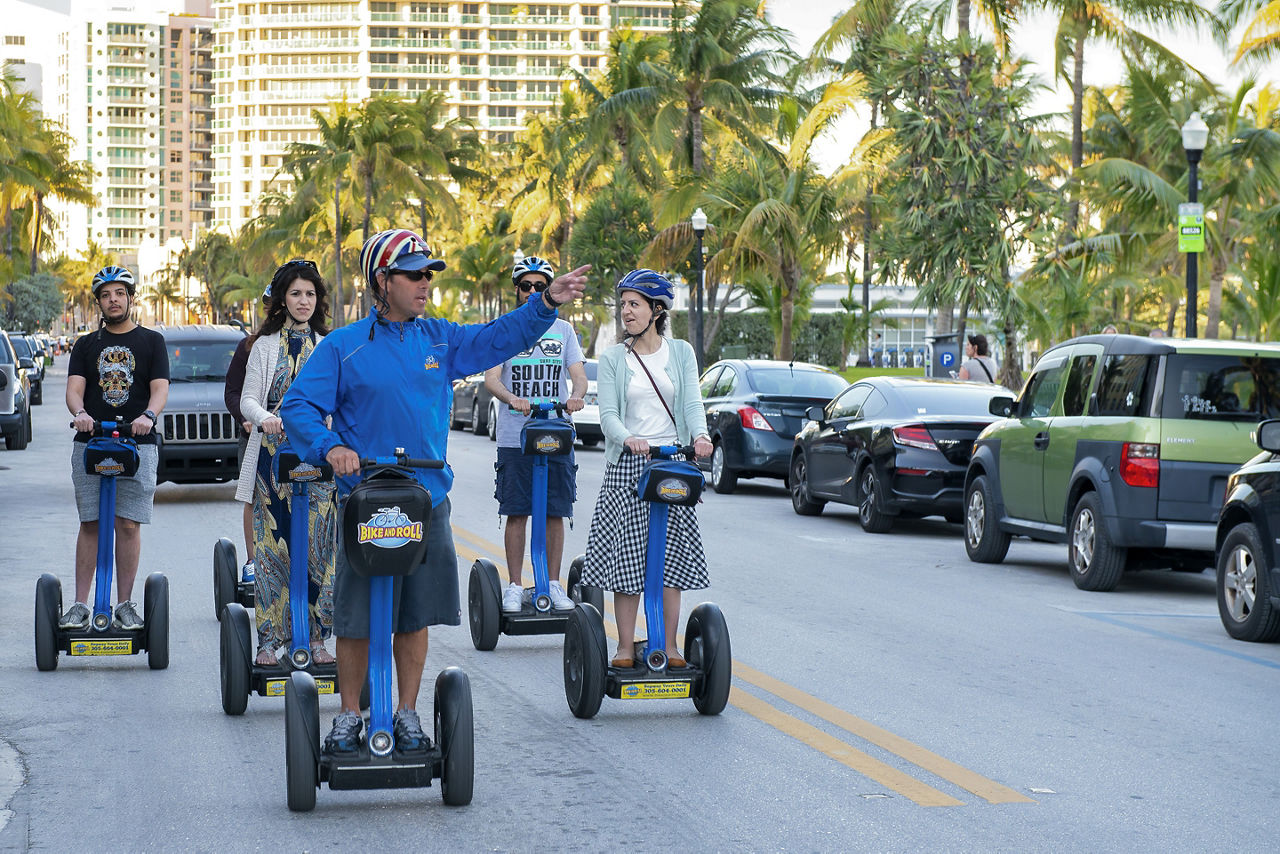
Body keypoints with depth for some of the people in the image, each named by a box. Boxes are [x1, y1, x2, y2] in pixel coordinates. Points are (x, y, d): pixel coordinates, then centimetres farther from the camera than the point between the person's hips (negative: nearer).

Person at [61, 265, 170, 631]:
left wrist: (148, 416, -22)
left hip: (137, 445, -1)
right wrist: (79, 413, -20)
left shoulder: (151, 341, 10)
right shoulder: (86, 345, 15)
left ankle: (124, 605, 3)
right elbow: (74, 388, 3)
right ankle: (80, 605, 2)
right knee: (90, 524, 0)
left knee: (128, 525, -3)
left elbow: (160, 389, -1)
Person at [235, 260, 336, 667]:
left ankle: (317, 638, 3)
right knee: (273, 546, -4)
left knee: (318, 545, -4)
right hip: (274, 455, -1)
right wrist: (265, 418, -18)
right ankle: (270, 640, 0)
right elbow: (247, 399, 4)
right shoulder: (265, 345, 9)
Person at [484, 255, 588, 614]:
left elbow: (579, 375, 4)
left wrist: (575, 396, -20)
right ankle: (514, 586, 7)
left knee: (555, 513, 3)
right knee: (517, 513, 0)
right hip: (514, 435, -2)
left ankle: (553, 584, 12)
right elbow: (491, 378, -5)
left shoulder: (563, 329, 11)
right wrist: (511, 398, -26)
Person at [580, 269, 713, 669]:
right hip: (627, 465, -1)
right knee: (626, 558, -3)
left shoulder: (681, 353, 8)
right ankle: (625, 647, 3)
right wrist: (628, 439, -26)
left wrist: (700, 435, -23)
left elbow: (692, 403, -2)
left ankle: (668, 644, 7)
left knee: (670, 558, 1)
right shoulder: (612, 359, 4)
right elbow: (608, 414, -5)